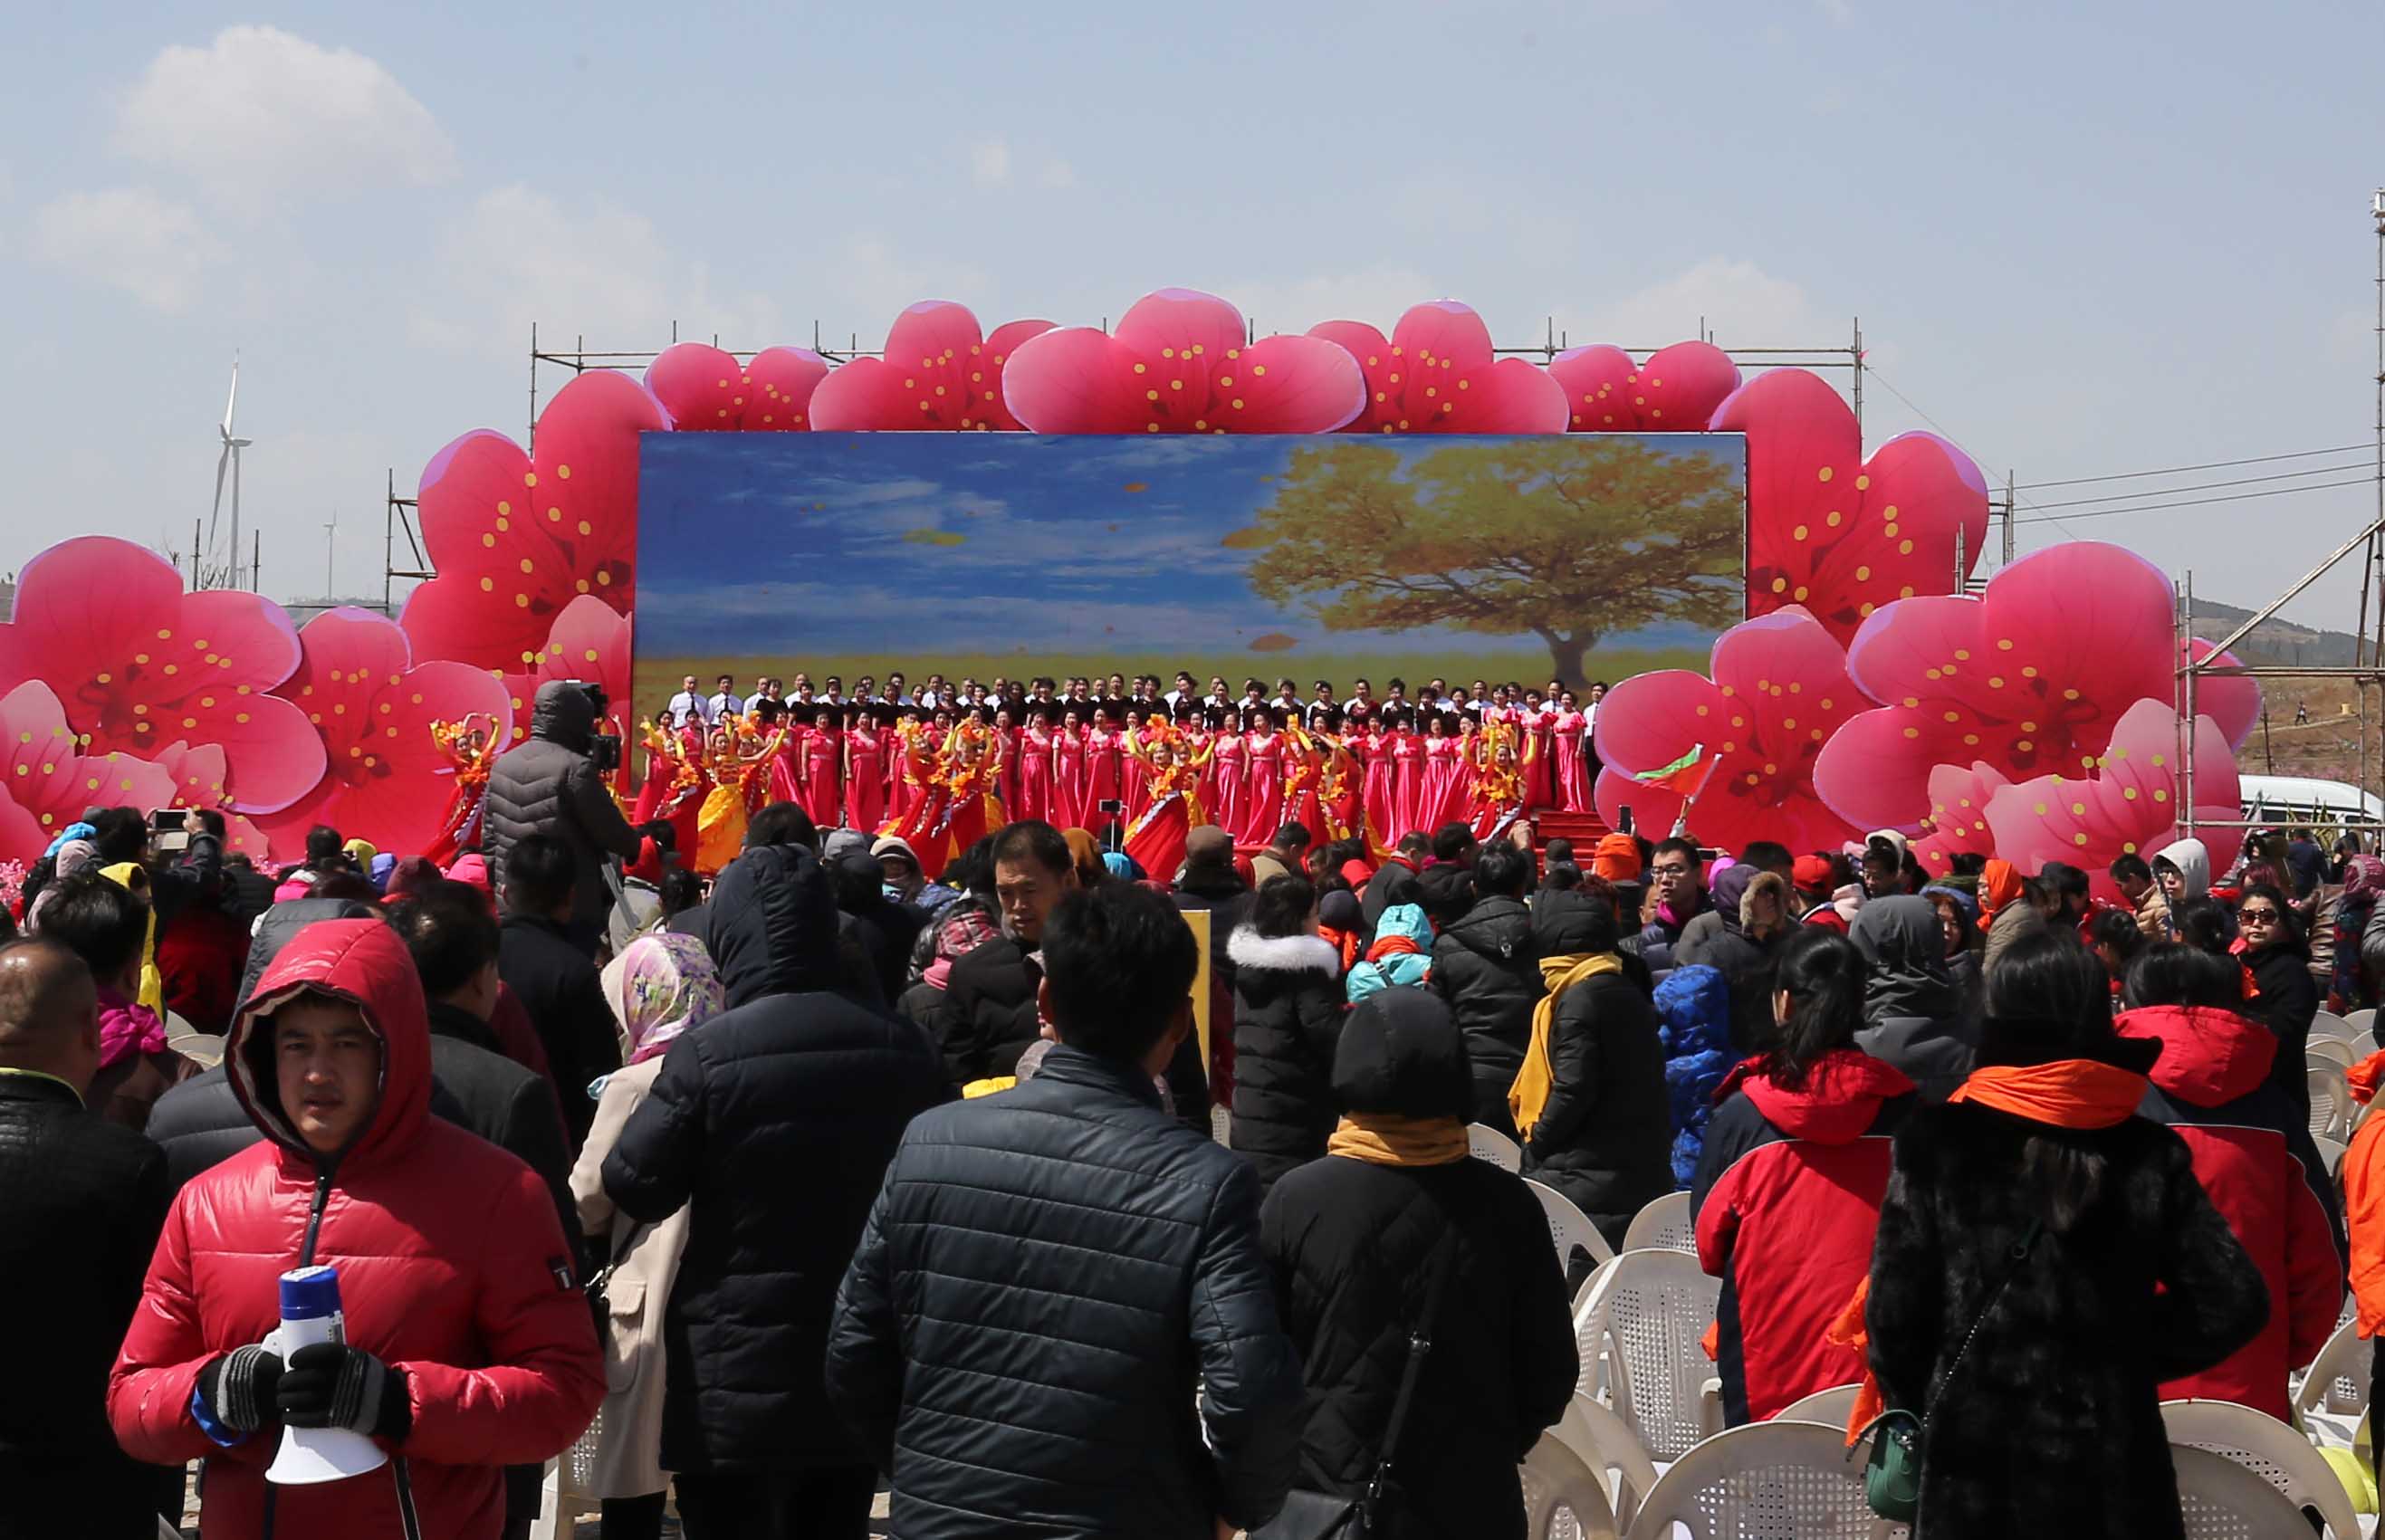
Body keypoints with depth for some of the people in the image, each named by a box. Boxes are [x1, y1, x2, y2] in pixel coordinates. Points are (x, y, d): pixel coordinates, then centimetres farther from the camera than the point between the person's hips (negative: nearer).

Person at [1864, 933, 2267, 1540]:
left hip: (1974, 1458, -1)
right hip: (2112, 1465, 1)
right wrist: (2132, 1353, 8)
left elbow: (1894, 1310, -9)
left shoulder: (1937, 1143, -8)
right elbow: (2233, 1303, -5)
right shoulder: (2148, 1152, -3)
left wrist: (1918, 1405, 7)